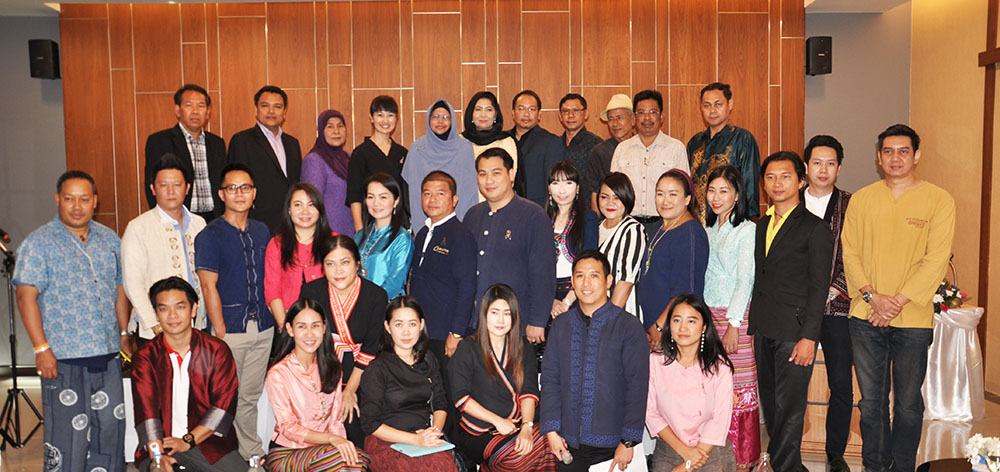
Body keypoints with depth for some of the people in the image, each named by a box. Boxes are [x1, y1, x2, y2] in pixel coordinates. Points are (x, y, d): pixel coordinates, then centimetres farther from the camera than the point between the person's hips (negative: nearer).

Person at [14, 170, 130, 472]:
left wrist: (124, 335, 14)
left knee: (111, 426, 11)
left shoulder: (109, 239, 11)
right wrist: (41, 348, -16)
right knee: (68, 433, -1)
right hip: (64, 357, -5)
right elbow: (26, 297, -10)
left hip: (108, 354, 5)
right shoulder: (39, 243, -4)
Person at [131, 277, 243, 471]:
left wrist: (188, 441, -13)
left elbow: (224, 404, -4)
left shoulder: (217, 350, 3)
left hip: (208, 441, 2)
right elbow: (145, 410, -7)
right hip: (161, 443, -2)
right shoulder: (145, 357, 4)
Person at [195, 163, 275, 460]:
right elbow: (209, 287, -8)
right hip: (229, 329, -5)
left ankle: (252, 453, 24)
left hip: (263, 328, 5)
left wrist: (276, 318, 10)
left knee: (251, 395, 13)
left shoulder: (262, 231, 11)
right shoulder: (210, 235, -5)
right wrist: (220, 332, -12)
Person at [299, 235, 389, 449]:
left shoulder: (376, 295, -8)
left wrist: (349, 391, -6)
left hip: (359, 376, 0)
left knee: (355, 434, -8)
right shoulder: (311, 291, -5)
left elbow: (370, 349, -5)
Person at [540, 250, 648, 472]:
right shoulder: (561, 324, 9)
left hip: (610, 445, -3)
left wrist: (628, 442, -9)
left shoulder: (628, 326, -3)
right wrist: (551, 430, 0)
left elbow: (637, 385, -6)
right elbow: (550, 378, 8)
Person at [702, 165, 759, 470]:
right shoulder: (706, 230, 15)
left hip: (735, 317, -5)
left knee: (738, 389, -4)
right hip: (706, 315, 5)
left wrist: (732, 324, -13)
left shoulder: (747, 230, -4)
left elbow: (745, 281, -9)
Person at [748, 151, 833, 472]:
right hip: (762, 331, 6)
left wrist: (808, 337, -14)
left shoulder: (814, 228, -4)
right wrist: (751, 323, 10)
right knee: (770, 405, 12)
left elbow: (819, 287, -8)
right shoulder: (760, 226, 15)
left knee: (788, 408, -3)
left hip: (793, 332, -6)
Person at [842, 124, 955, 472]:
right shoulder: (861, 199, 7)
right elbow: (850, 252, 4)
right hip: (865, 318, 2)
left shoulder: (938, 201, 0)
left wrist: (897, 301, -14)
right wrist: (872, 295, -9)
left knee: (908, 404, 7)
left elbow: (936, 260, -7)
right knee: (871, 400, 10)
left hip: (913, 320, -2)